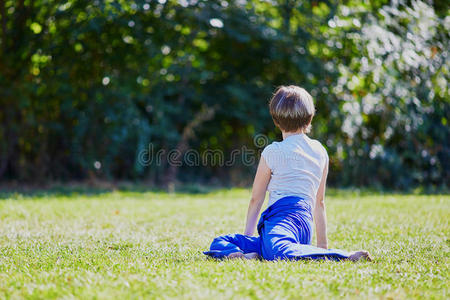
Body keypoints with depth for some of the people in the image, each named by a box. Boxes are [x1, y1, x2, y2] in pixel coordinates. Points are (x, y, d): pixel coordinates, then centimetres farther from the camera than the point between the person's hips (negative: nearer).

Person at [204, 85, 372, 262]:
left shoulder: (273, 151, 5)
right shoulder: (320, 151, 22)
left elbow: (256, 199, 11)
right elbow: (319, 202, 27)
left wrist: (248, 235, 21)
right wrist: (322, 243, 32)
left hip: (283, 215, -7)